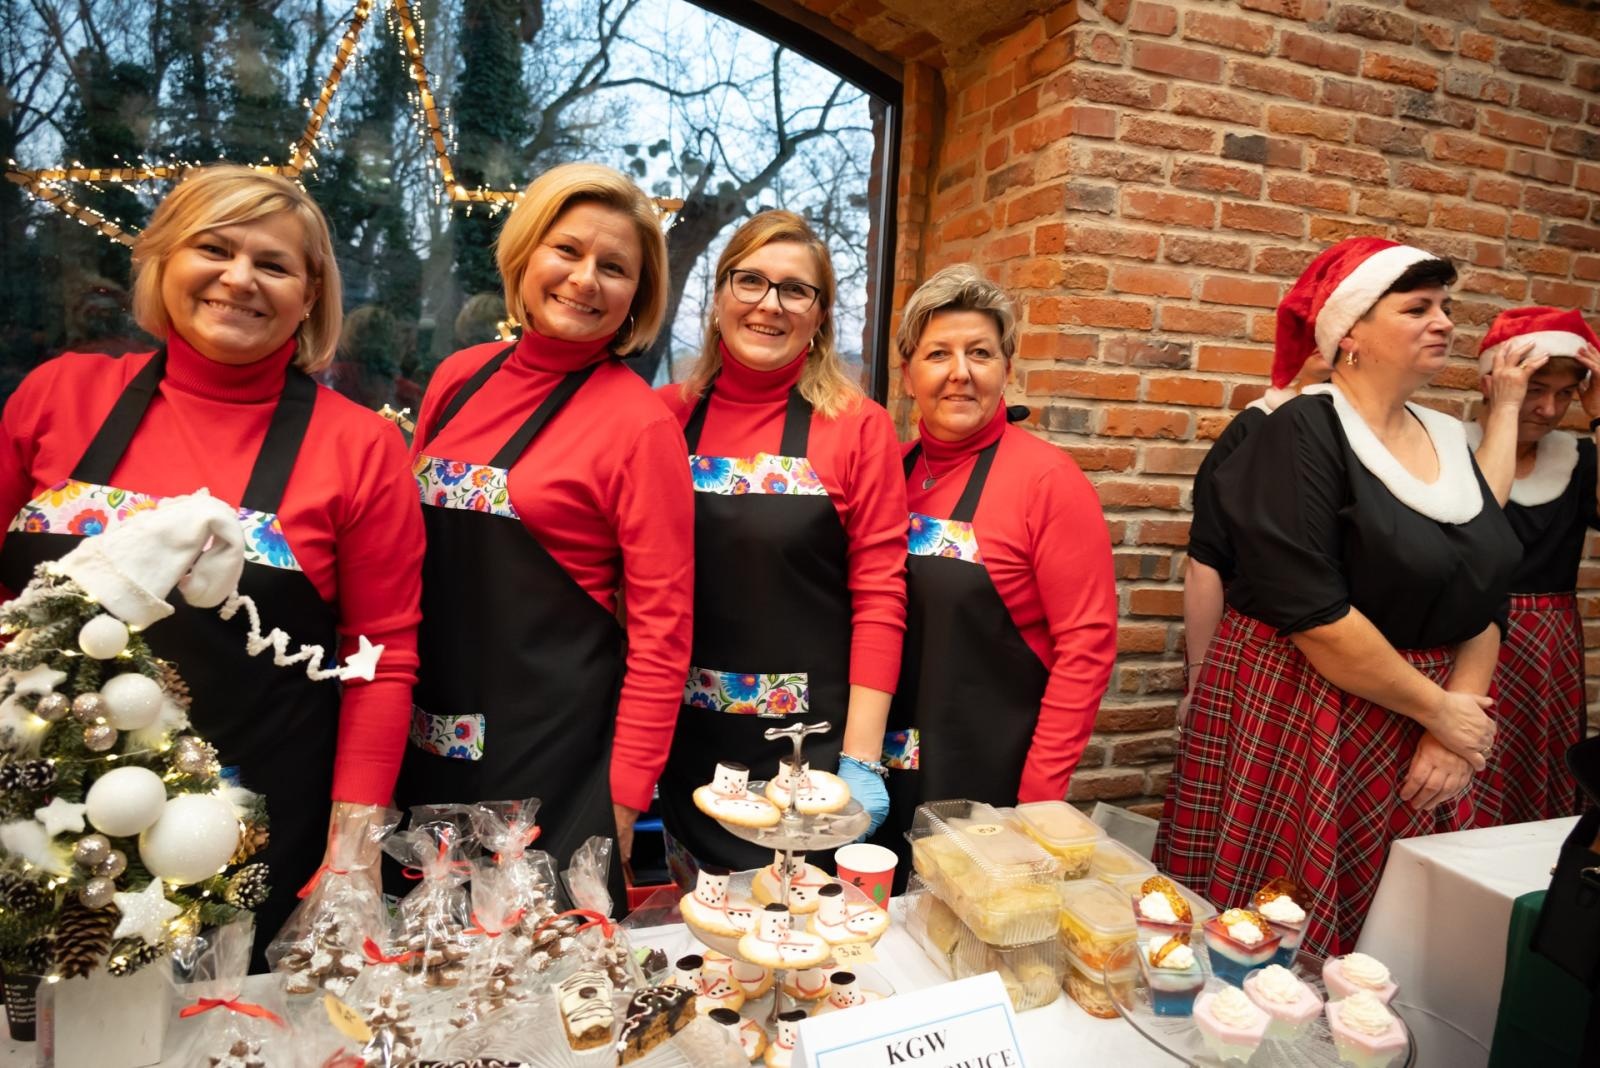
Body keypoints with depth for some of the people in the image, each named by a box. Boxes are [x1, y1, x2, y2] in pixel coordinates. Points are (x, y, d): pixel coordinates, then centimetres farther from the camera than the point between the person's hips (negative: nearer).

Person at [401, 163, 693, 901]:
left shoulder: (638, 421, -12)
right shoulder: (460, 377, 4)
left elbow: (662, 627, -11)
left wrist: (624, 797, -12)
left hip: (552, 748, -5)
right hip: (423, 742, 6)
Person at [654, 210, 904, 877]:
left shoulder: (857, 427, -6)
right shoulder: (668, 413, 1)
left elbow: (879, 598, -7)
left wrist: (860, 758, -10)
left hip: (811, 745, -2)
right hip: (688, 745, 3)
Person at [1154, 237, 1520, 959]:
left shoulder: (1449, 440, 10)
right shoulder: (1302, 432, -13)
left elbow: (1485, 606, 11)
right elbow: (1313, 614, -20)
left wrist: (1461, 725, -3)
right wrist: (1439, 710, -10)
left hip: (1423, 733, 7)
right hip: (1294, 725, -6)